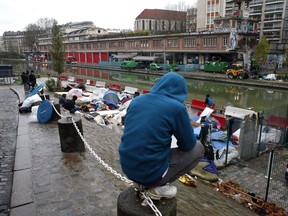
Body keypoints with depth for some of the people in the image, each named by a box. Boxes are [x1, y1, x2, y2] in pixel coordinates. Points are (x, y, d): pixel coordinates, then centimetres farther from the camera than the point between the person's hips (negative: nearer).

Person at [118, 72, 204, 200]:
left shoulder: (136, 100, 3)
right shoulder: (176, 107, -15)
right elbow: (188, 144, -2)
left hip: (127, 168, 7)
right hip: (151, 172, -6)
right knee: (198, 148, 11)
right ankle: (158, 187, 5)